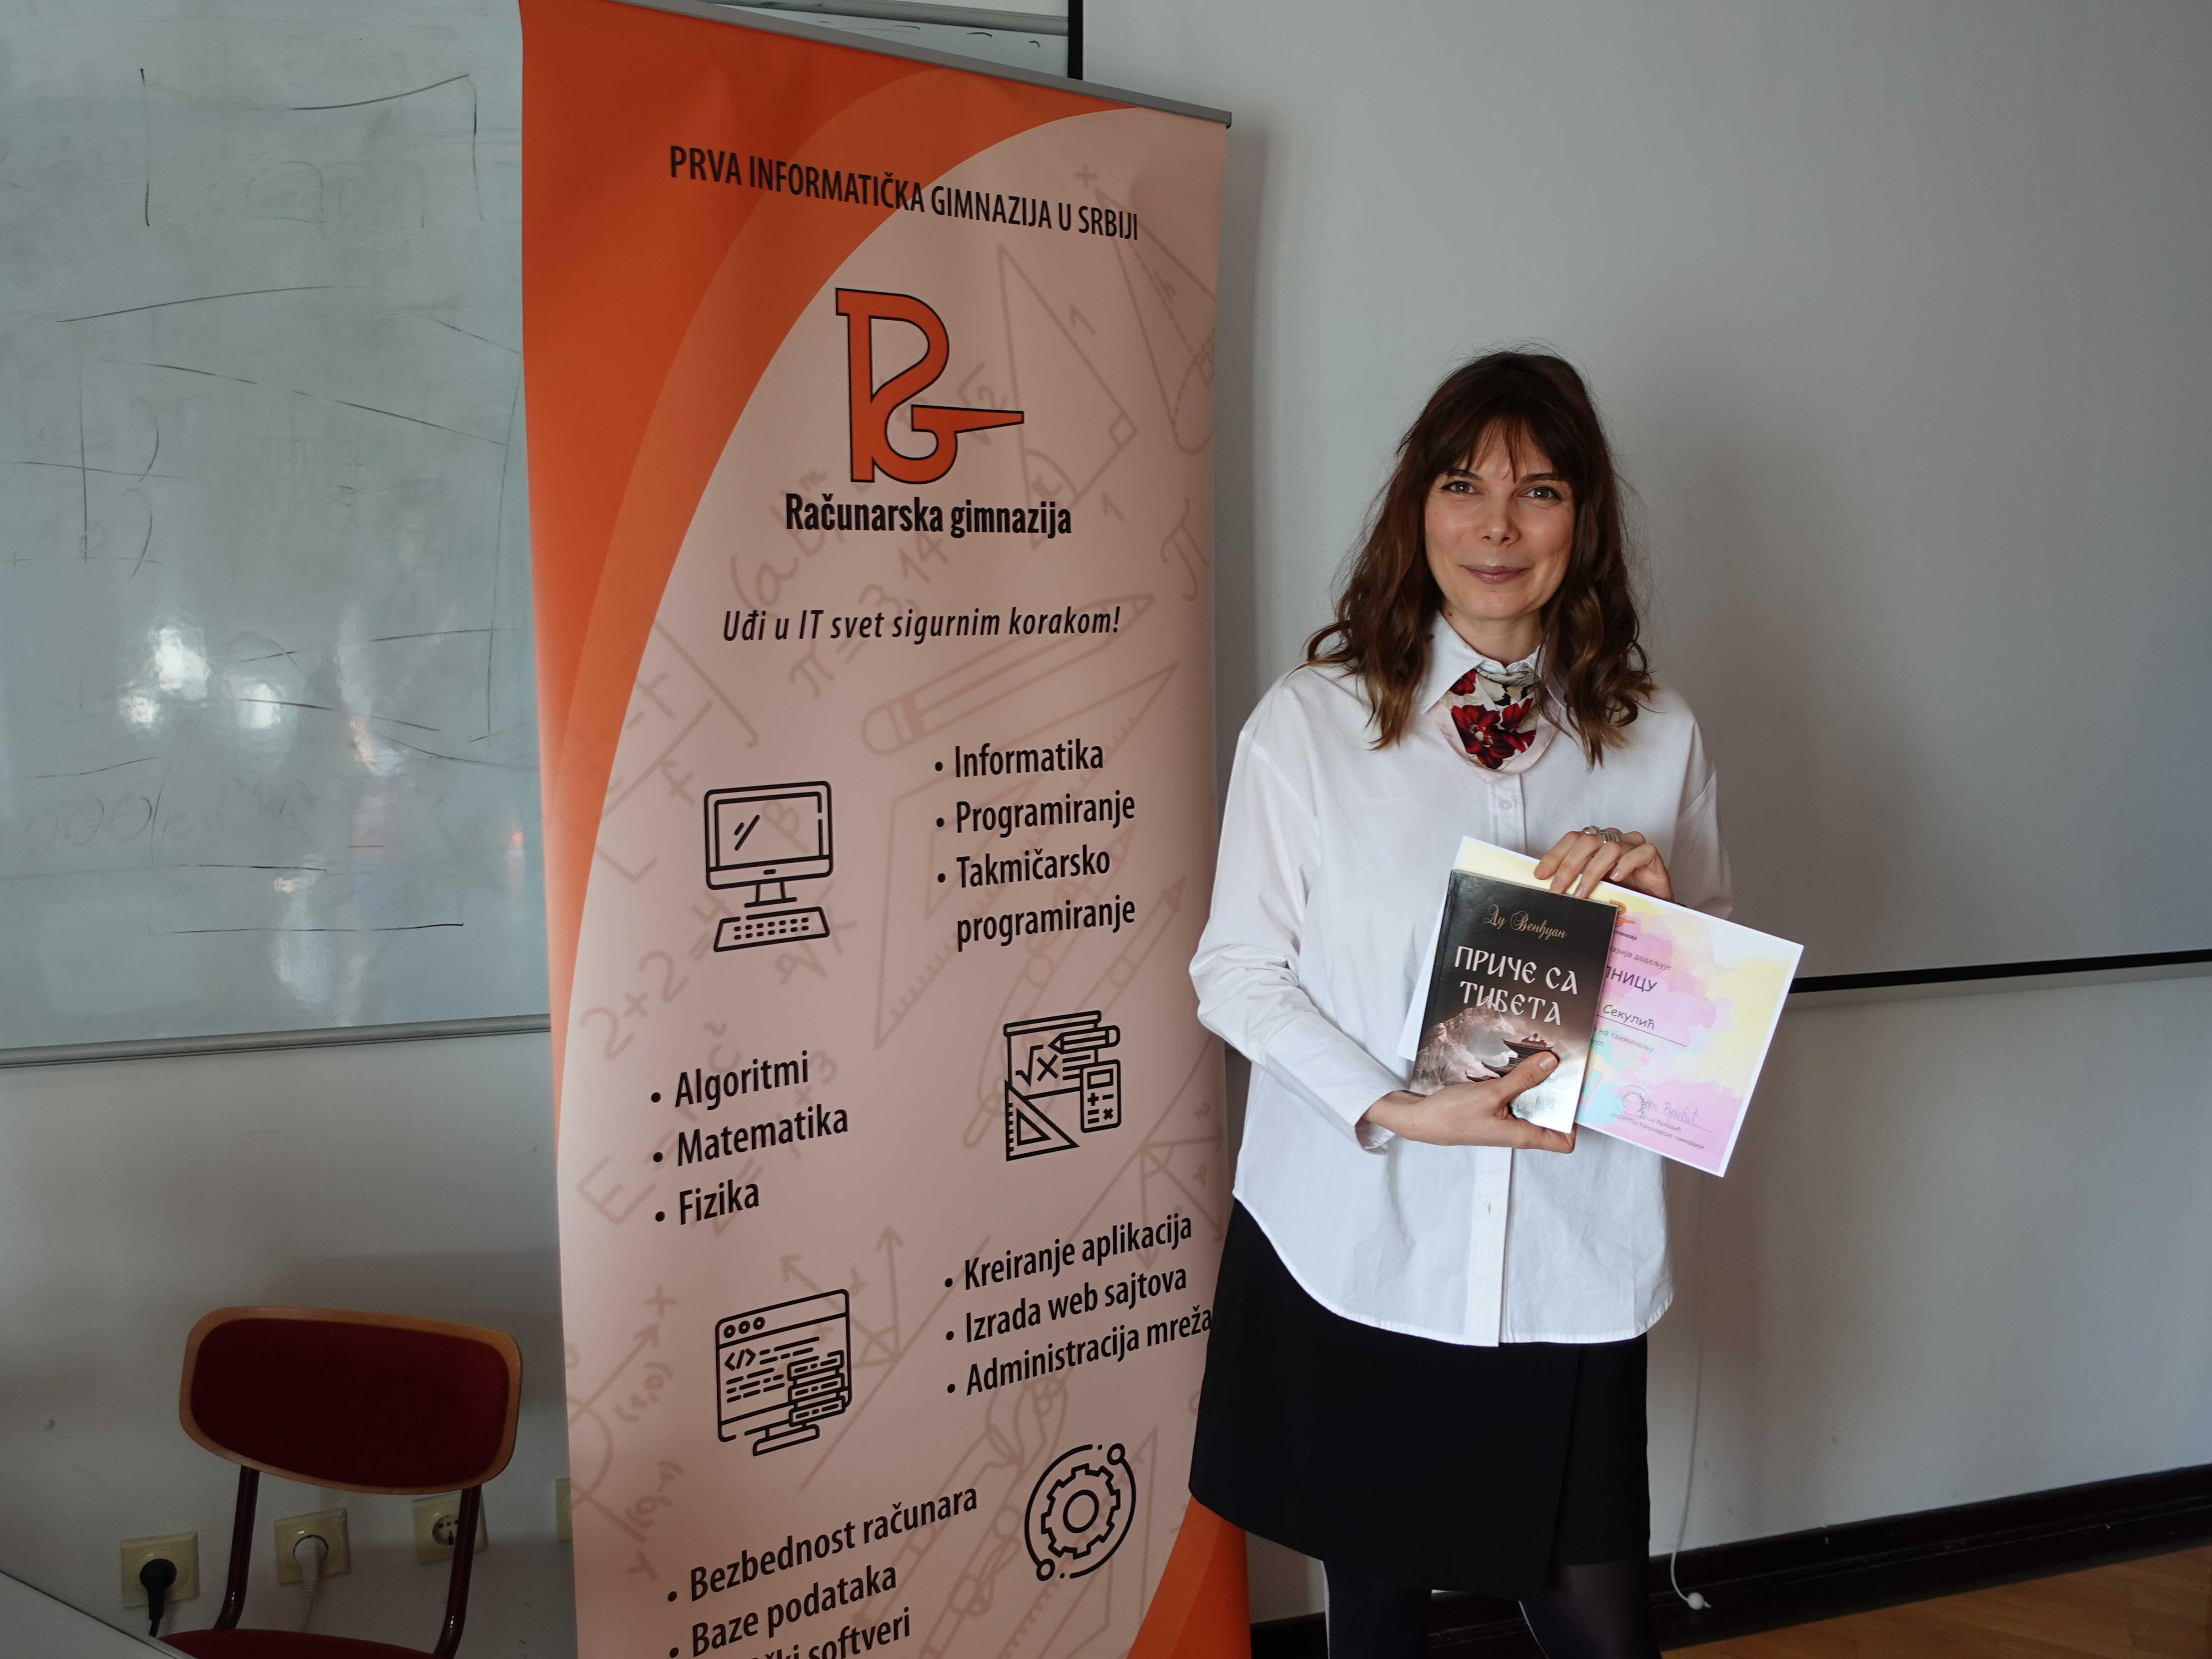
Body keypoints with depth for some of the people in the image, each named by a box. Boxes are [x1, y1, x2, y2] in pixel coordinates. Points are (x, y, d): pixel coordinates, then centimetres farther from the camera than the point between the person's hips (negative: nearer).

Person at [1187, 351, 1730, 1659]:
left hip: (1573, 1256, 2)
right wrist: (1397, 1111, -17)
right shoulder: (1307, 721, -5)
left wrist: (1653, 903, -12)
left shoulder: (1658, 735, 3)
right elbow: (1237, 971, -4)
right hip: (1354, 1246, -1)